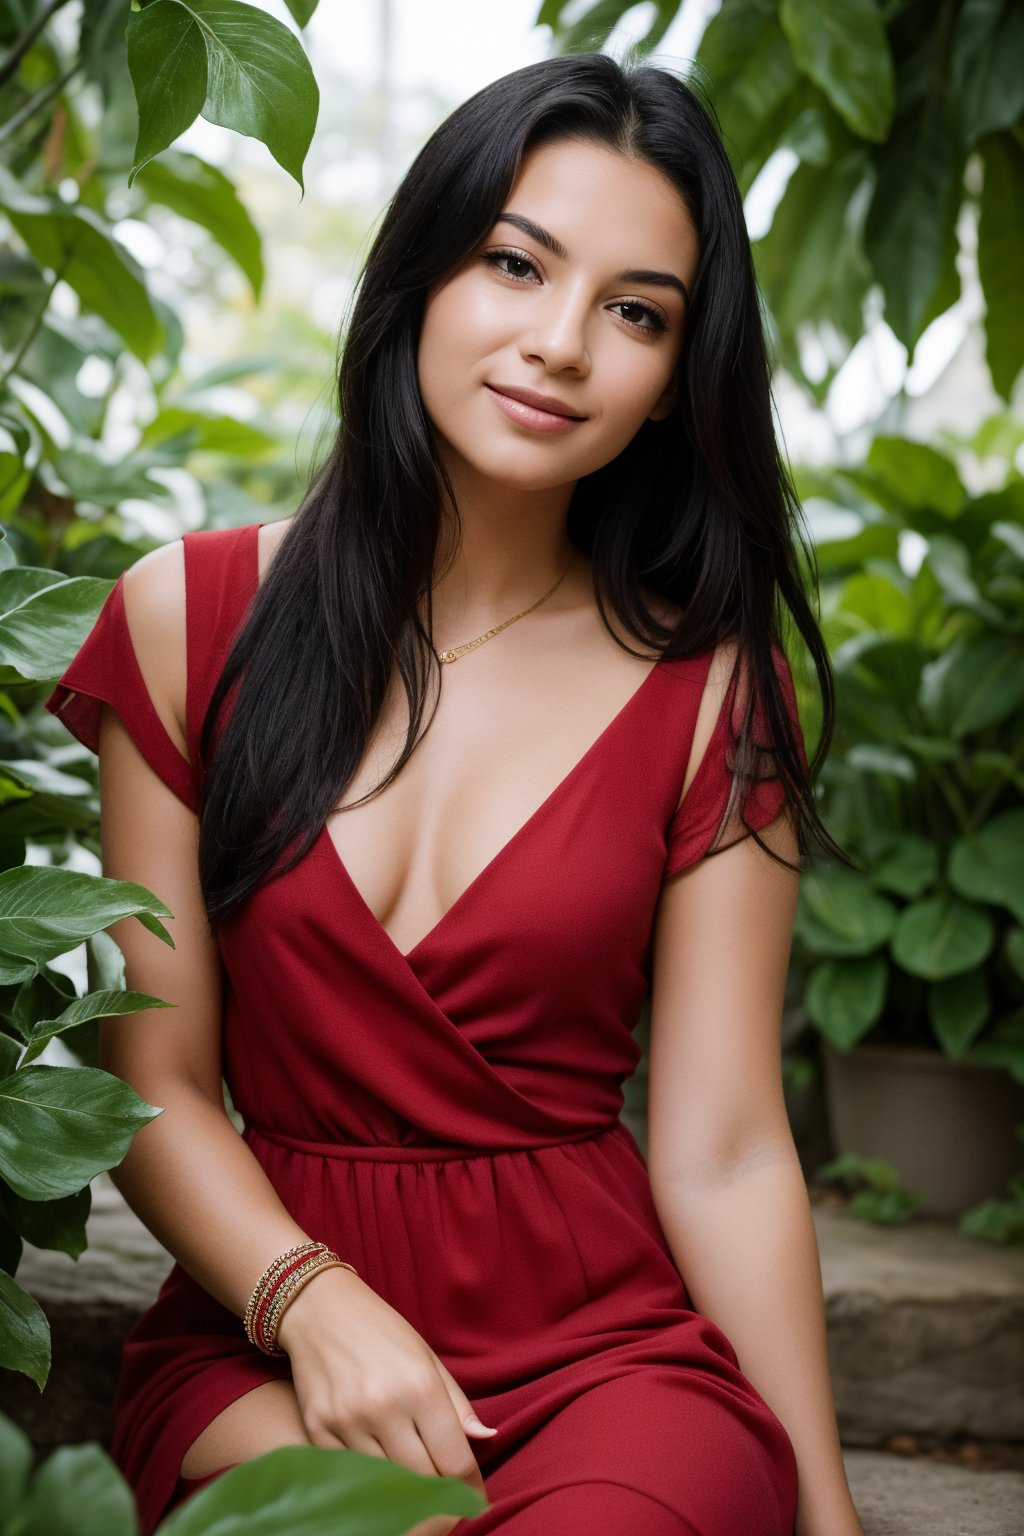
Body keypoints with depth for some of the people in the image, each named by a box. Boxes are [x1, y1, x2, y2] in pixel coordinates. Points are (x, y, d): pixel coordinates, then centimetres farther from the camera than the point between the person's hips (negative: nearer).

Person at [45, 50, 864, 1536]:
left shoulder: (710, 689, 1)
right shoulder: (191, 616, 3)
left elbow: (724, 1152, -2)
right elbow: (155, 1082, 1)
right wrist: (314, 1301, -16)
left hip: (614, 1341, 0)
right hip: (263, 1332, 0)